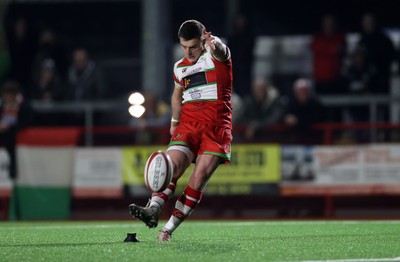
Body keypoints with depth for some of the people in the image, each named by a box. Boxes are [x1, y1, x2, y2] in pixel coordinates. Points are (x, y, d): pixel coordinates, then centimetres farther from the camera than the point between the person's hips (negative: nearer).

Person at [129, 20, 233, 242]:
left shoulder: (215, 56, -1)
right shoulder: (180, 68, 16)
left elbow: (220, 50, -28)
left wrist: (213, 43, -51)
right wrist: (174, 121, 29)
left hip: (216, 127, -4)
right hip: (188, 124, 4)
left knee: (199, 177, -14)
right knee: (171, 166, -19)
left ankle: (170, 228, -14)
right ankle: (153, 209, -38)